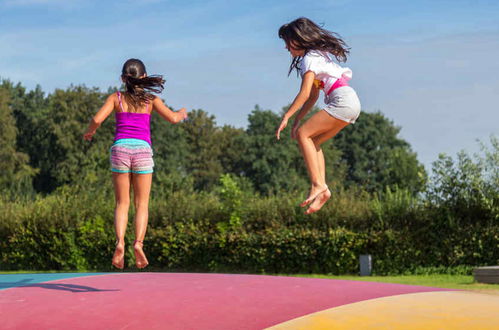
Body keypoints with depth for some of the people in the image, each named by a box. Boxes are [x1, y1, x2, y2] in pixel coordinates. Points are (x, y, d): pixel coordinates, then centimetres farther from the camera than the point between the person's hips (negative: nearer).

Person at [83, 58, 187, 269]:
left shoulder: (116, 98, 8)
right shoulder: (150, 100, 7)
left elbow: (97, 119, -4)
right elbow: (172, 118, 0)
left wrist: (89, 132, 17)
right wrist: (182, 113, 23)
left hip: (120, 148, 1)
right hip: (142, 149, -1)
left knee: (122, 203, 6)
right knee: (142, 204, 5)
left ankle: (120, 242, -17)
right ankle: (138, 242, -16)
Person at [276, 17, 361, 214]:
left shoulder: (310, 58, -6)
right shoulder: (317, 55, 23)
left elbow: (305, 93, -15)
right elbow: (313, 95, 24)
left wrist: (286, 117, -14)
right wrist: (297, 119, 22)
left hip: (343, 101, -10)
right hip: (351, 104, 10)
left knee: (303, 134, -12)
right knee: (313, 141, 10)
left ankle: (317, 184, -19)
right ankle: (322, 189, 0)